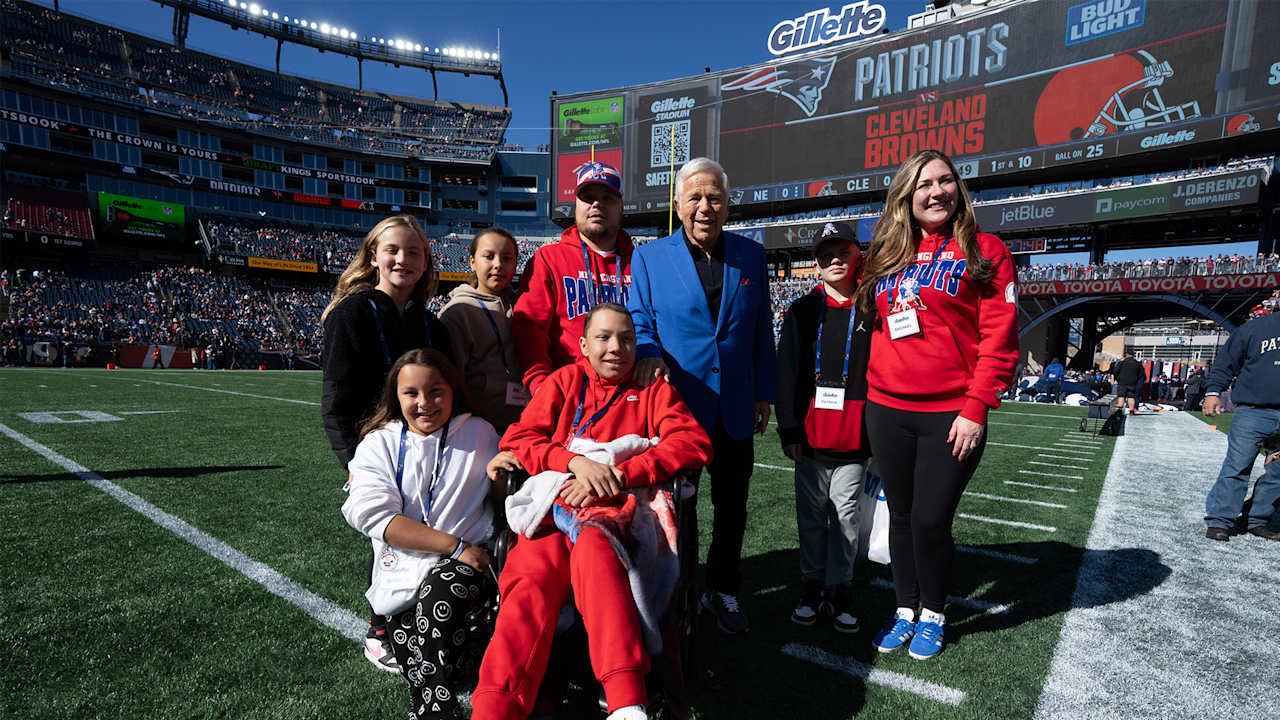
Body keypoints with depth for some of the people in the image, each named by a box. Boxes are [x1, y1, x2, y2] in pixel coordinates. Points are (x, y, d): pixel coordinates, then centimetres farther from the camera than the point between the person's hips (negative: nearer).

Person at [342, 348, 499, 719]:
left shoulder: (479, 433, 11)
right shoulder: (378, 444, 8)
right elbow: (377, 517, -6)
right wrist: (455, 545, -13)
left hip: (468, 565, 0)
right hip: (404, 575, 0)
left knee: (440, 592, -32)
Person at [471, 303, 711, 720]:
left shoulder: (653, 389, 16)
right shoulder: (564, 382, 18)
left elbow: (694, 442, -1)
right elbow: (516, 439, 7)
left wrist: (618, 475, -13)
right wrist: (575, 460, -13)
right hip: (550, 512, 2)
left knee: (594, 550, -34)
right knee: (529, 588, -26)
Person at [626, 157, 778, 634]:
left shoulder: (751, 256, 6)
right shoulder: (649, 258, -1)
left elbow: (761, 327, 9)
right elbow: (638, 321, -1)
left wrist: (765, 392, 6)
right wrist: (648, 354, -23)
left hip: (736, 410, 3)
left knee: (731, 509, 15)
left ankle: (723, 592, 36)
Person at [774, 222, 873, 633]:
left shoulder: (872, 311, 4)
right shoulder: (802, 311, 7)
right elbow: (786, 371, 4)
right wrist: (789, 429, -3)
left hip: (855, 436, -1)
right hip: (811, 434, 1)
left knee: (846, 514, 6)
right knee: (811, 513, 9)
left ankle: (839, 593, 19)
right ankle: (813, 588, 23)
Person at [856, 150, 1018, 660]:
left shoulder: (984, 251, 0)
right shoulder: (888, 257, 11)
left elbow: (1000, 338, -6)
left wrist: (976, 409, -13)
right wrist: (874, 388, 9)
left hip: (951, 415, -3)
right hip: (887, 409, 4)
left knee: (931, 520, 0)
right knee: (901, 516, 12)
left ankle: (933, 616, 24)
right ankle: (905, 610, 30)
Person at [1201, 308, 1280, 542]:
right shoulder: (1256, 328, 1)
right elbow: (1226, 362, 4)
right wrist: (1213, 391, -6)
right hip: (1252, 411, -4)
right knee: (1237, 467, -7)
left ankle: (1258, 521, 20)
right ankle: (1219, 521, -3)